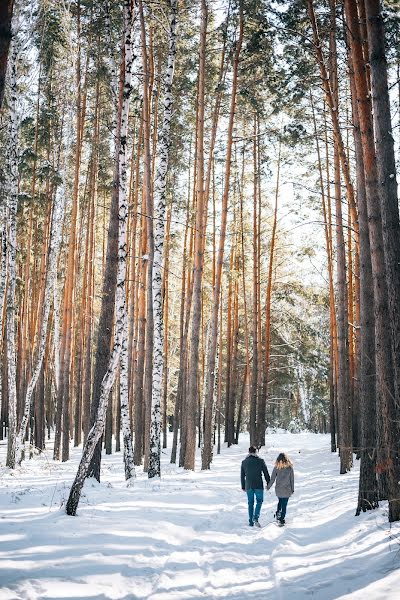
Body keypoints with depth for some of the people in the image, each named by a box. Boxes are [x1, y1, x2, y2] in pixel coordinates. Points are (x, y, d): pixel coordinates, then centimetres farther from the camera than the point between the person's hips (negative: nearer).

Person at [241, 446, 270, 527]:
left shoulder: (244, 462, 3)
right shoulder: (260, 461, -6)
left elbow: (242, 476, 9)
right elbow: (266, 473, -1)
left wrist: (243, 486, 18)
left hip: (248, 486, 2)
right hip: (258, 485, -2)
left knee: (250, 503, 12)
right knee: (259, 501, 11)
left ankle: (251, 522, 13)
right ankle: (256, 518, -8)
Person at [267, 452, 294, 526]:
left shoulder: (276, 468, -10)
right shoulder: (290, 468, -9)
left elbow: (272, 478, -5)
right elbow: (292, 479, -3)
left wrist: (268, 486, 10)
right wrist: (292, 489, 9)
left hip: (278, 489, 1)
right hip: (287, 490, -1)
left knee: (280, 501, 27)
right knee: (284, 505, 9)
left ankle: (278, 513, 14)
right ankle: (282, 519, 9)